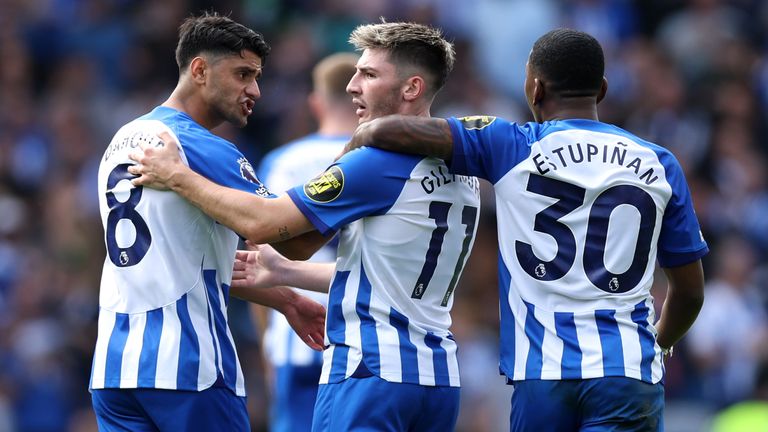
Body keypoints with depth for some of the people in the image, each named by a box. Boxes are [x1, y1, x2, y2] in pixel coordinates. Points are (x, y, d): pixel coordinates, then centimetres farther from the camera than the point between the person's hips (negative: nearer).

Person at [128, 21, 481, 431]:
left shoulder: (382, 162, -13)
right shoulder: (463, 172, 12)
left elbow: (261, 222, -11)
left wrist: (176, 176, 1)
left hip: (372, 371, -8)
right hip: (439, 377, 8)